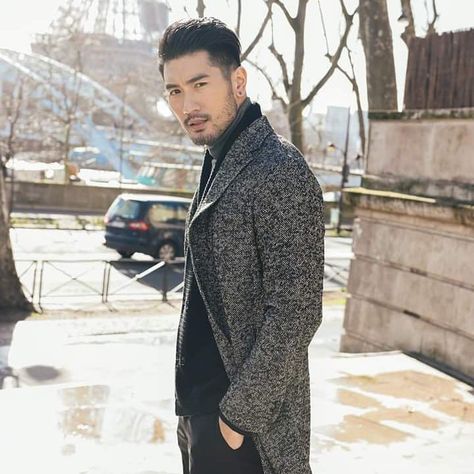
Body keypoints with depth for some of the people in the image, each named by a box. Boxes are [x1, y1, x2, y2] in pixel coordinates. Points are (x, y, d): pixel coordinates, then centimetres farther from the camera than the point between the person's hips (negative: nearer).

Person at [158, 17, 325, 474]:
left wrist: (239, 413, -18)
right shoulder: (220, 163, 9)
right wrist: (190, 405, 13)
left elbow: (295, 314, -23)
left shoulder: (279, 173, -20)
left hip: (239, 421, -8)